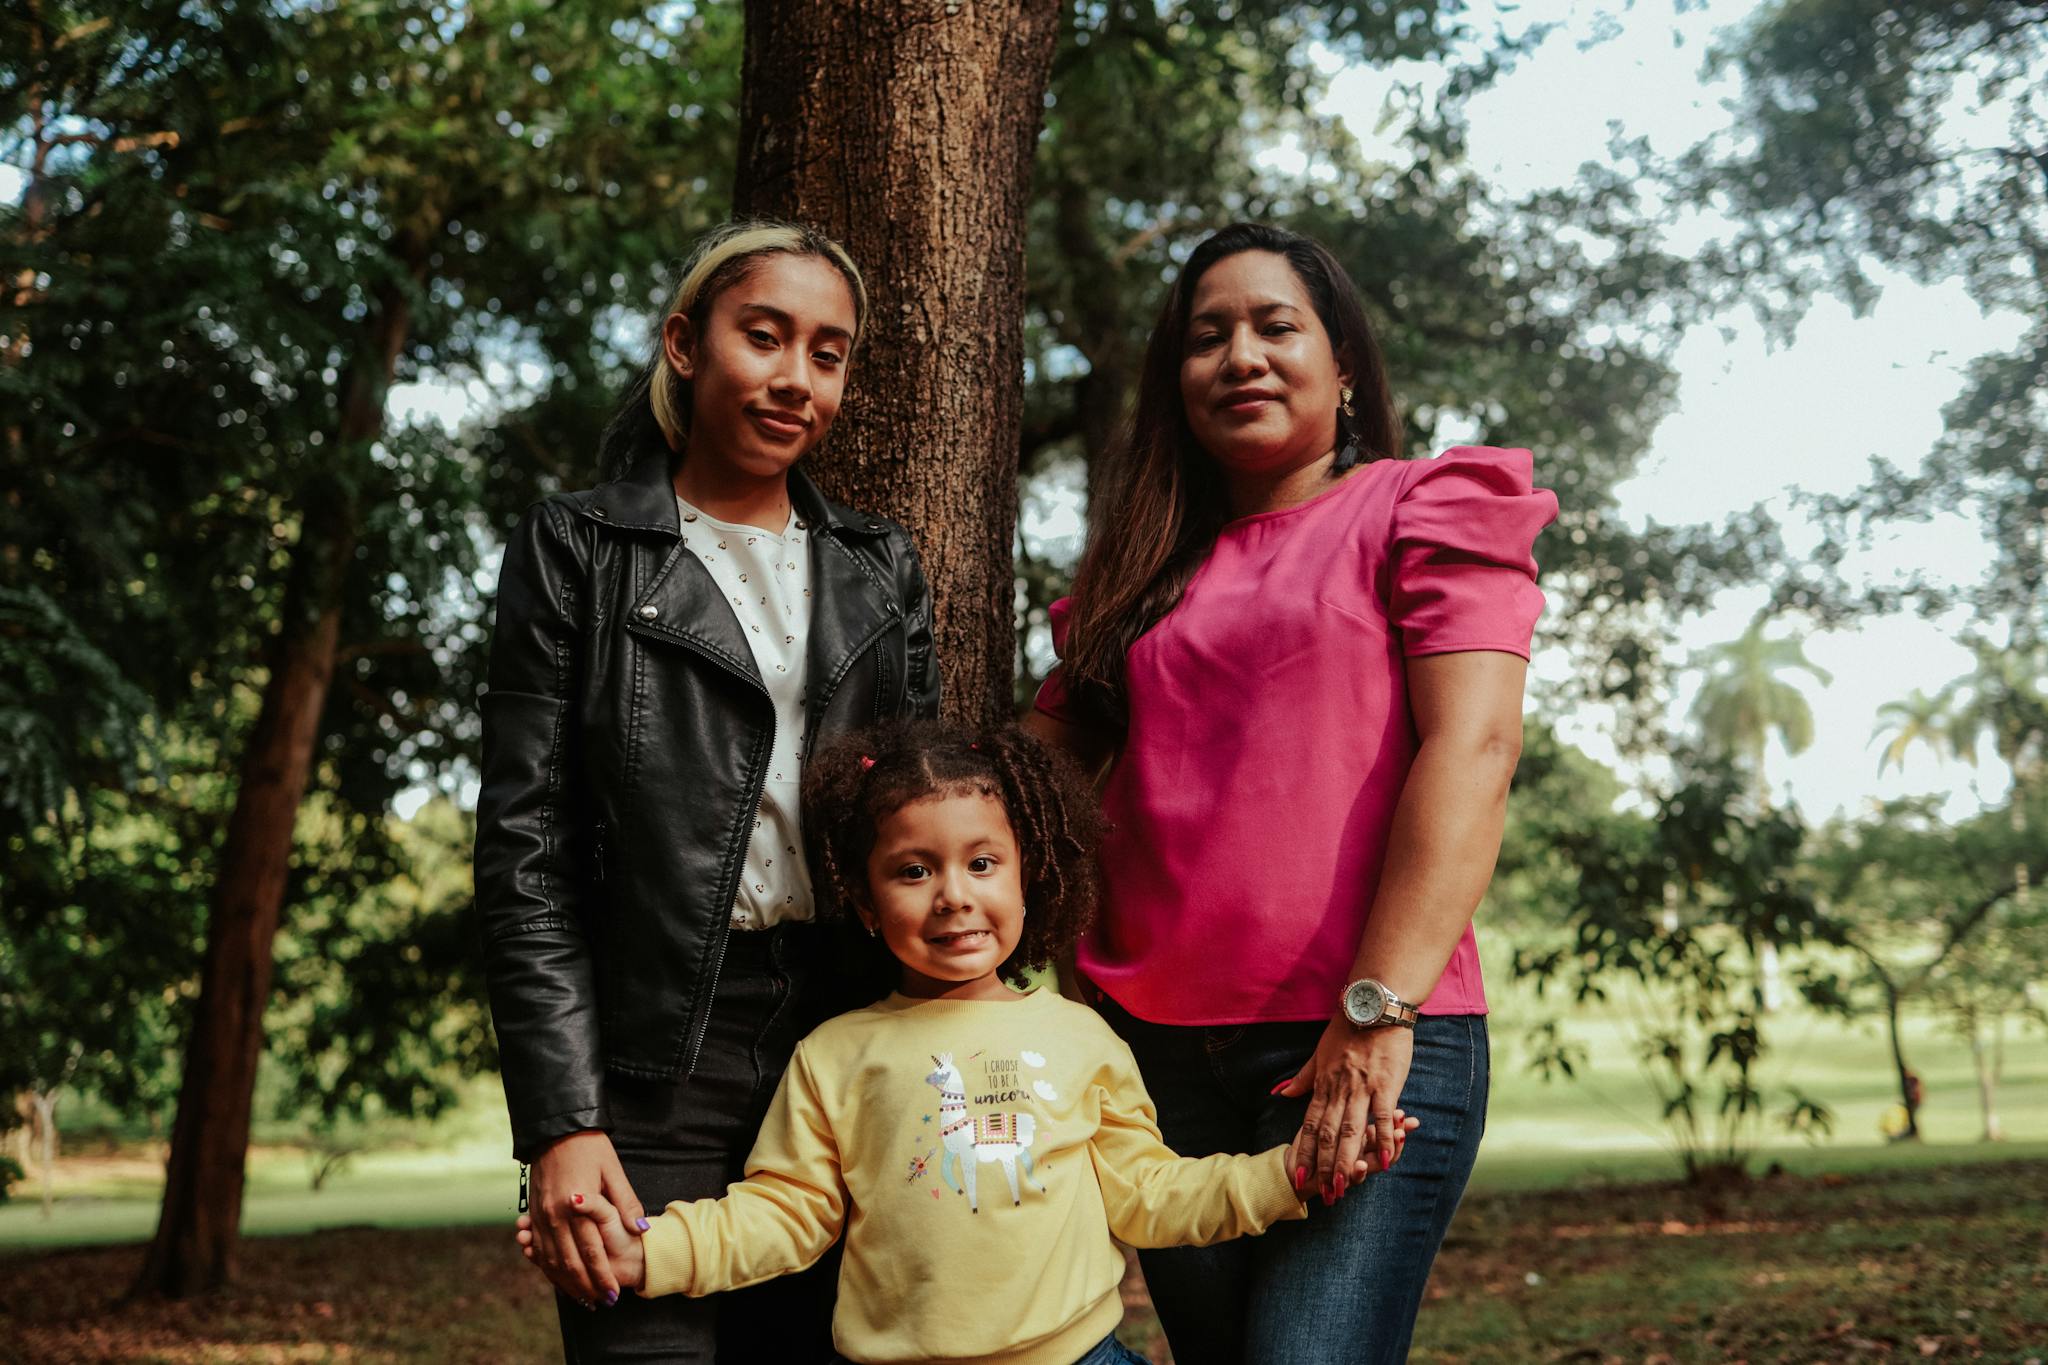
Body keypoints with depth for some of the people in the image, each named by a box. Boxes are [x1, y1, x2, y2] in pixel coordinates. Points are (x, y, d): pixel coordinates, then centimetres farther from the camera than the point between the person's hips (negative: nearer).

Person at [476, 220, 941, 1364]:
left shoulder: (883, 570, 14)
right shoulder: (578, 552, 3)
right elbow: (526, 853, -2)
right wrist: (561, 1119, -11)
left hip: (848, 1051, 4)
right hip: (658, 1064, -3)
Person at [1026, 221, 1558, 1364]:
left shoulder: (1422, 513, 4)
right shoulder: (1150, 570, 21)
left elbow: (1472, 746, -8)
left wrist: (1378, 1012, -18)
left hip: (1370, 1052, -5)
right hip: (1161, 1047, 5)